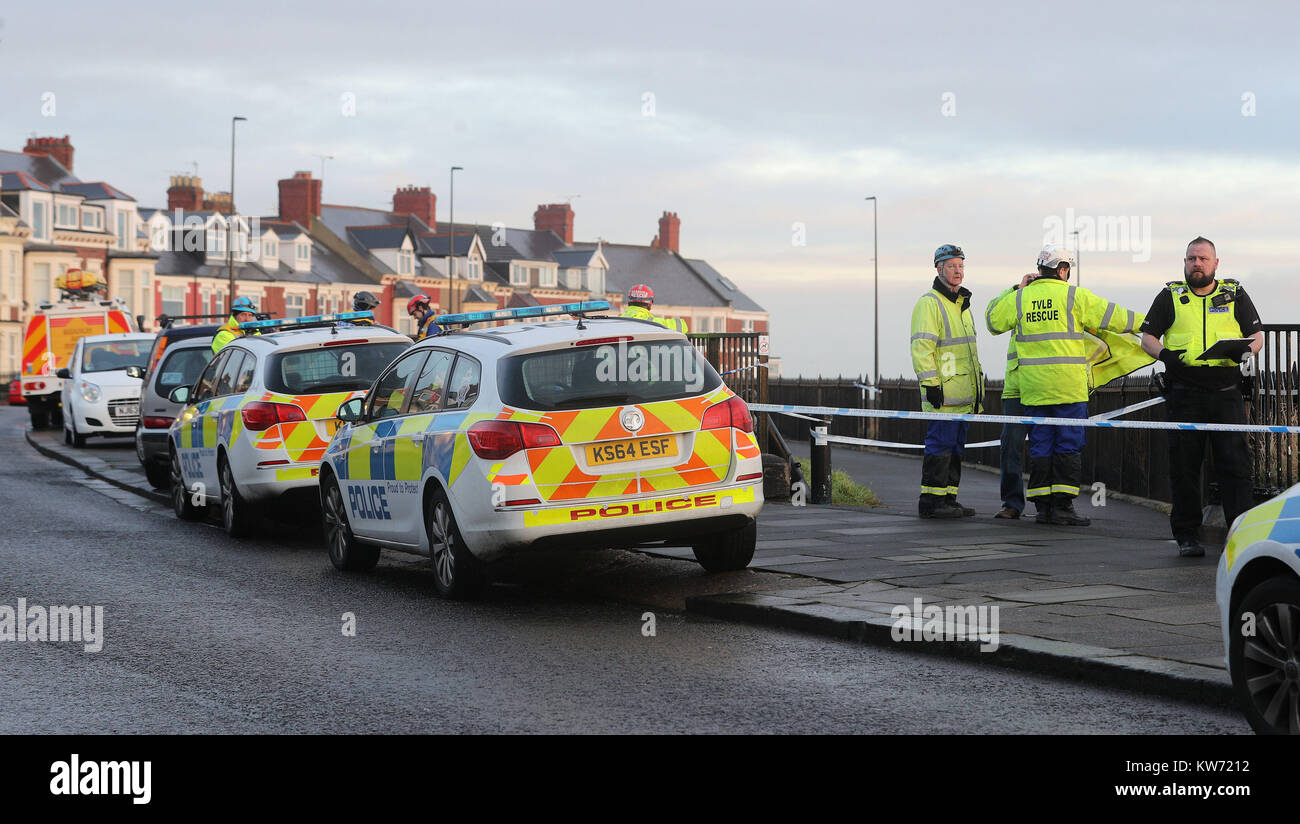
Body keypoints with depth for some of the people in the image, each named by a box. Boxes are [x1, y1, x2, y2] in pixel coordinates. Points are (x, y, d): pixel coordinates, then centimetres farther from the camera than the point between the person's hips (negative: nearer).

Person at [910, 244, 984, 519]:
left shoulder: (962, 303, 21)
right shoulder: (929, 303, -9)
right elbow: (921, 347, -16)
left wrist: (978, 383, 25)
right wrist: (931, 383, -21)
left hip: (964, 393, 9)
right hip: (943, 393, -9)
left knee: (956, 447, 11)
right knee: (940, 445, -9)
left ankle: (948, 500, 15)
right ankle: (930, 503, -5)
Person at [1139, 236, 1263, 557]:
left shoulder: (1235, 295, 13)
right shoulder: (1170, 296, 12)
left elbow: (1257, 335, 13)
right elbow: (1147, 336, 13)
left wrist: (1247, 350, -10)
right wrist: (1163, 353, -9)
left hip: (1226, 393, 0)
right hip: (1185, 394, 0)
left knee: (1235, 463, -6)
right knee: (1184, 466, 2)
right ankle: (1187, 535, 9)